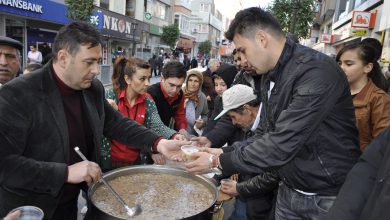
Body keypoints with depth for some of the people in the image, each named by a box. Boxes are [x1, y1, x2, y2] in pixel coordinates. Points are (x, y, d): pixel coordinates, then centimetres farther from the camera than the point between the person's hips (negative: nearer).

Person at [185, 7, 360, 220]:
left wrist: (218, 161, -20)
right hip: (289, 190, 7)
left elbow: (281, 146, -30)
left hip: (328, 197, -7)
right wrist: (225, 153, -4)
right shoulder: (269, 75, 4)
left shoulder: (316, 72, -25)